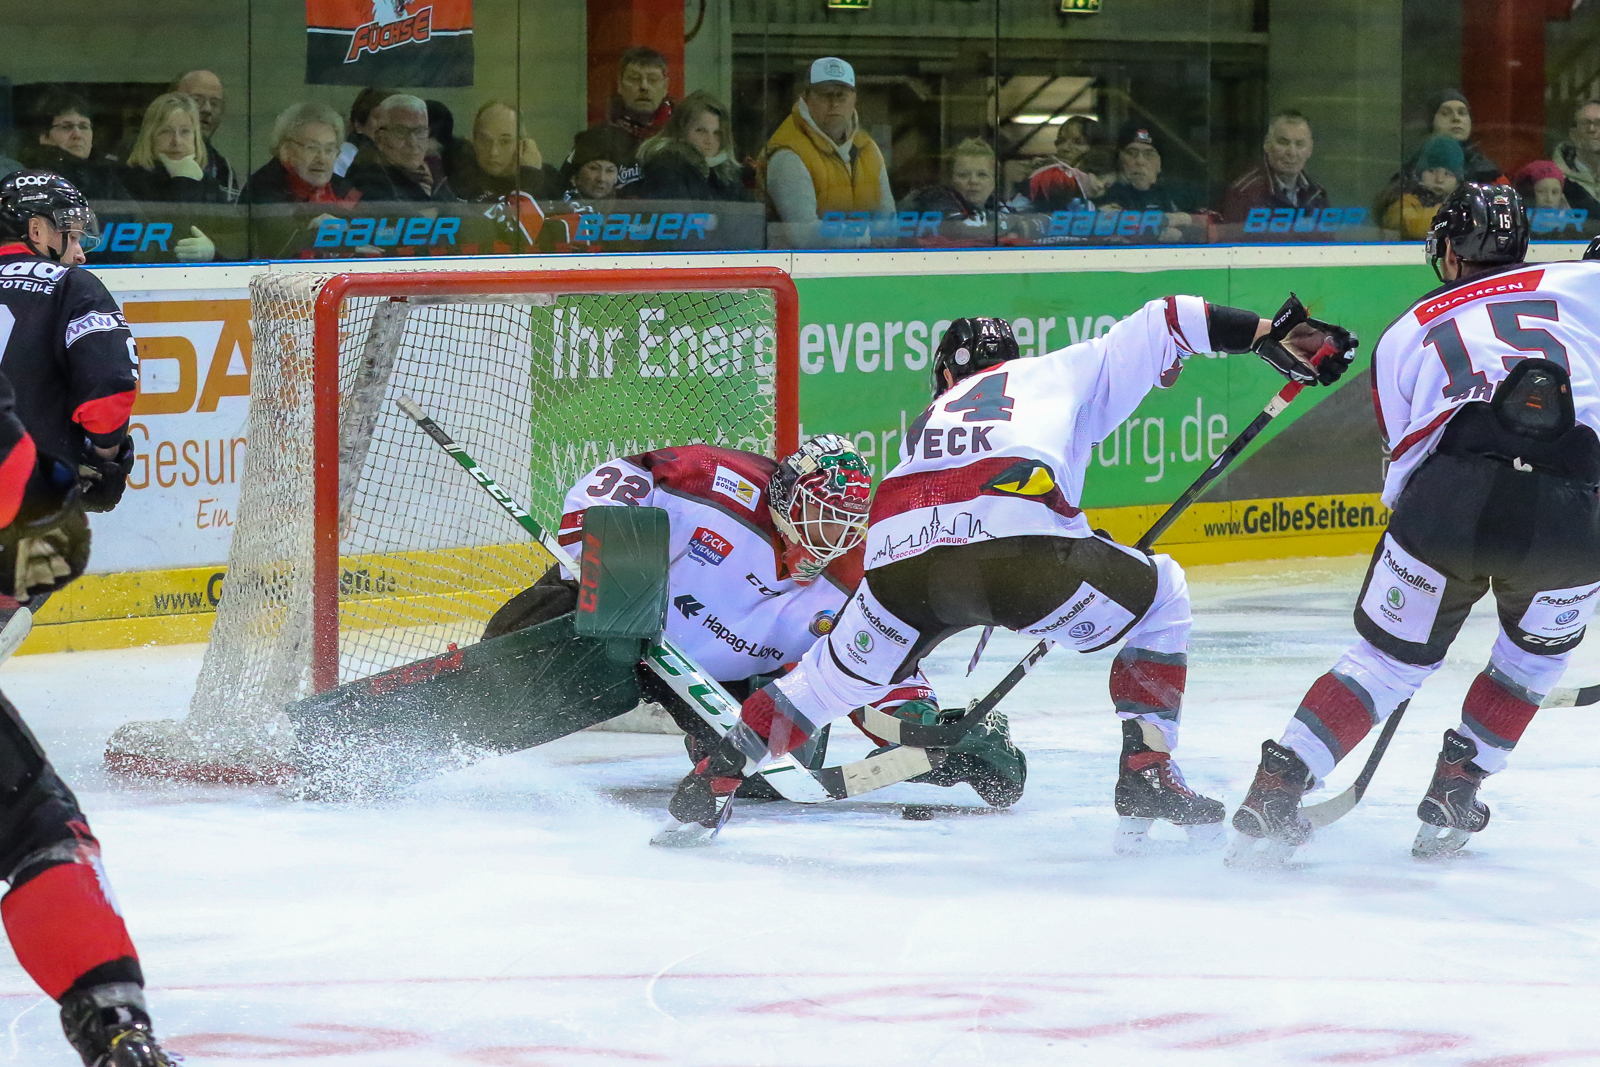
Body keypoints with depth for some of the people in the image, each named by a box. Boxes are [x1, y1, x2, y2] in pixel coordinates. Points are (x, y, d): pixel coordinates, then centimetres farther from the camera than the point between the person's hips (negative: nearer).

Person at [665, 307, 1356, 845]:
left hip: (899, 553, 4)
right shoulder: (1059, 373, 33)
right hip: (1017, 537, -4)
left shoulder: (935, 417, 42)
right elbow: (1162, 321, 27)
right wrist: (1269, 335, 28)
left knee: (842, 672, 32)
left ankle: (707, 783, 27)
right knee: (1160, 598, 22)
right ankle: (1146, 773, 12)